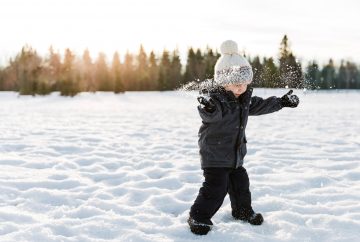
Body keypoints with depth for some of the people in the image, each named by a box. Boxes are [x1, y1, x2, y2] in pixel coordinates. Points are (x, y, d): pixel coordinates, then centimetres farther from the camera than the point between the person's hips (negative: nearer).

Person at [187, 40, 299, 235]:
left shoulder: (245, 99, 4)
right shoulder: (216, 98, -23)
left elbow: (260, 106, 22)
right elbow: (211, 114, -44)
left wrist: (281, 102, 26)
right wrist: (209, 108, -67)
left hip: (236, 154, 8)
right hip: (215, 155, -8)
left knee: (240, 183, 19)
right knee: (216, 187, -9)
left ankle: (243, 211, 41)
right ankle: (198, 217, 5)